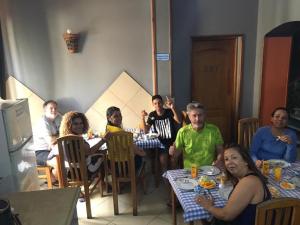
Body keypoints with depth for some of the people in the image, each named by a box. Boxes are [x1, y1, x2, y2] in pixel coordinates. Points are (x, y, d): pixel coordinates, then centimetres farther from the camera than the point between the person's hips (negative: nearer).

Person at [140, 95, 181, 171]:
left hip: (173, 141, -1)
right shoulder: (152, 115, 1)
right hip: (162, 142, 1)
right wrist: (143, 117, -19)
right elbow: (146, 131, -4)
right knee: (163, 160, -16)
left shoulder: (170, 112, -8)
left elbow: (179, 121, -27)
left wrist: (173, 108, -41)